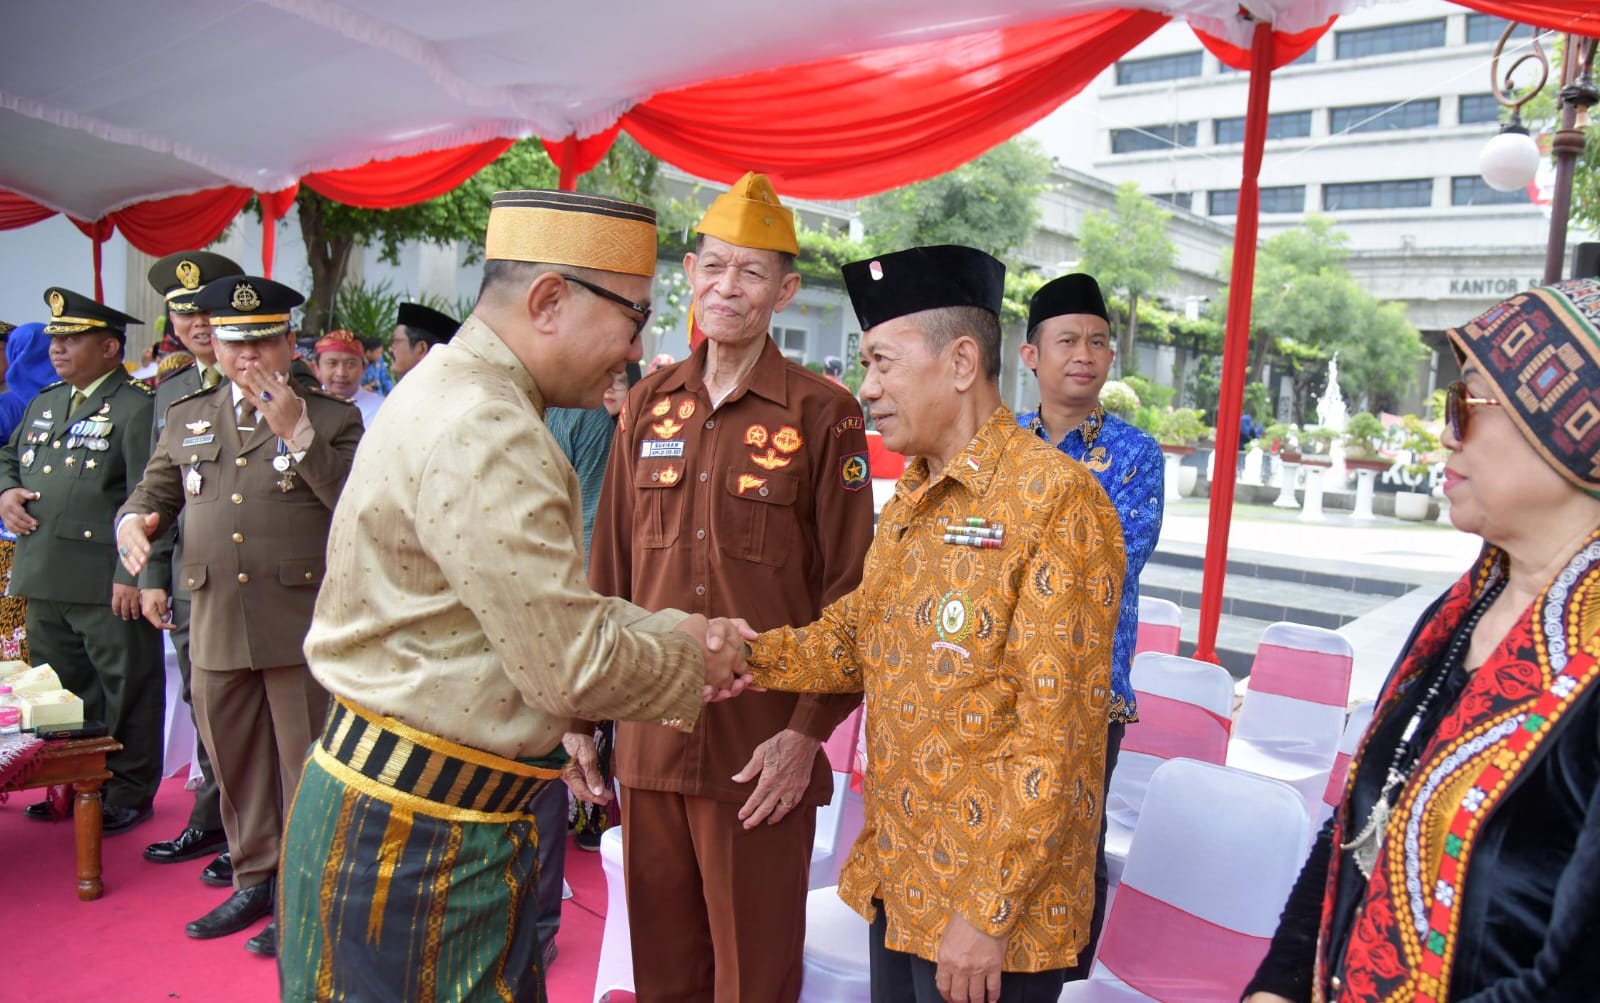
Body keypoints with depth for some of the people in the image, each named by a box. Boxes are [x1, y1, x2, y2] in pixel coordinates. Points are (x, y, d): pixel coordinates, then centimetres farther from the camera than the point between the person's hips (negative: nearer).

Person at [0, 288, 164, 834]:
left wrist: (133, 575, -21)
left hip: (109, 584, -8)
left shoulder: (138, 406, -10)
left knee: (125, 695, 4)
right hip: (46, 582, 8)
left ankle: (129, 794, 17)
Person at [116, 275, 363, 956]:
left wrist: (297, 434, -20)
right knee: (235, 766, 17)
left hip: (303, 626, -5)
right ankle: (255, 881, 34)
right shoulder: (186, 418, 13)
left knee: (306, 765, 4)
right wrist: (133, 520, -4)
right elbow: (155, 492, 18)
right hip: (215, 626, 5)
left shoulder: (332, 417, -1)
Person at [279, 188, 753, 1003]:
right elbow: (572, 668, -22)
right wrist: (694, 666, -5)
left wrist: (669, 630, 2)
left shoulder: (462, 396, 10)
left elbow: (542, 614, 12)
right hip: (409, 838, -9)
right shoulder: (481, 432, -23)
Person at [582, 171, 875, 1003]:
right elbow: (609, 569, 9)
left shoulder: (823, 415, -7)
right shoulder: (648, 405, 6)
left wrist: (809, 732, -12)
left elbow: (848, 590, -6)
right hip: (648, 738, 4)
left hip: (761, 747, -4)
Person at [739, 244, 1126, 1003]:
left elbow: (1057, 742, -21)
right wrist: (747, 655, -6)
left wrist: (987, 912, -19)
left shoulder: (1056, 501, -19)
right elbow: (855, 640, 11)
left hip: (993, 914, -7)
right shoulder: (909, 500, 8)